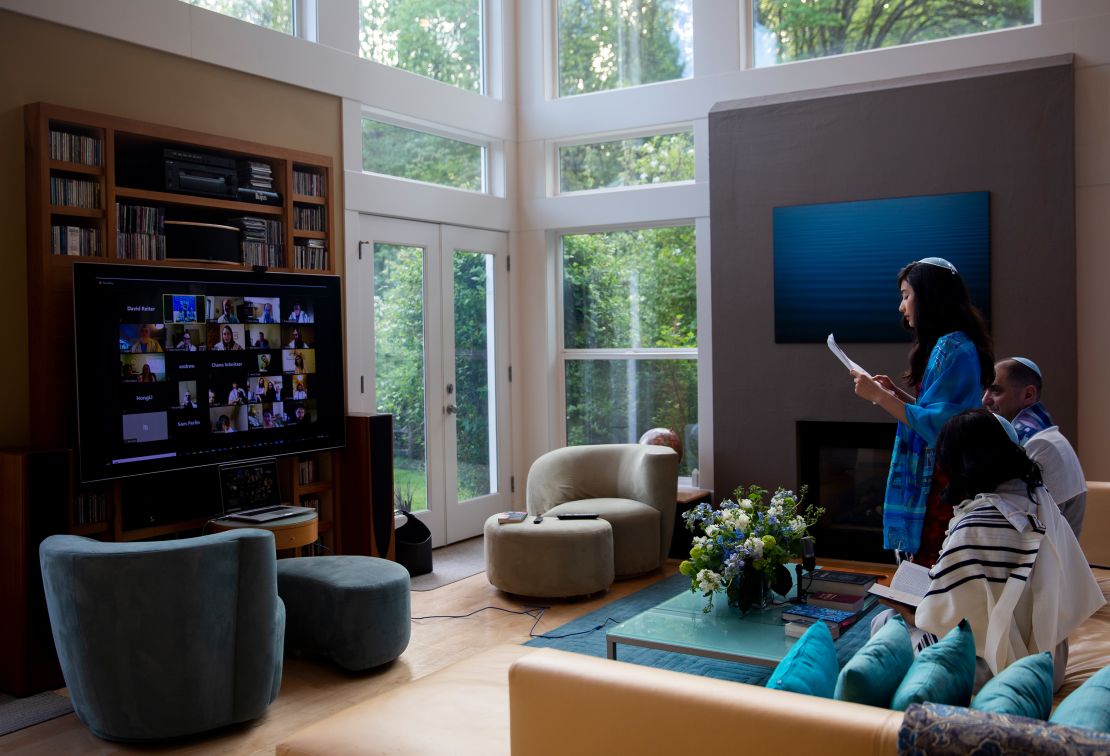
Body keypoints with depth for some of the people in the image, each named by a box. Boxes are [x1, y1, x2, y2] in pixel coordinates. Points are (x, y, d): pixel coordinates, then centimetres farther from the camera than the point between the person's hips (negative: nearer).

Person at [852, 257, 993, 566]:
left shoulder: (952, 349, -16)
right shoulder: (949, 345, 15)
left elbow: (935, 424, -21)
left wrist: (879, 396, -18)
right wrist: (896, 393, 12)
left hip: (942, 490, -10)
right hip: (936, 479, 10)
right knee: (930, 571, 12)